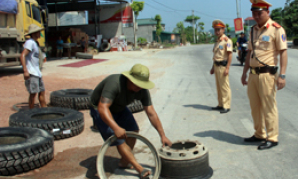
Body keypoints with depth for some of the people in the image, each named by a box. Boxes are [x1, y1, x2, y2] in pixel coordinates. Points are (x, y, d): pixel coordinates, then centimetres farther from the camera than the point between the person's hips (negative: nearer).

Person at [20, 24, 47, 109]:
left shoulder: (34, 43, 18)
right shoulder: (30, 42, -12)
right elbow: (22, 56, -22)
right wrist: (25, 71, -29)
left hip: (37, 72, 10)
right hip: (31, 73, -10)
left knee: (42, 91, 11)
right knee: (33, 93, -6)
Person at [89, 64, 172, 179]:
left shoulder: (142, 90, -18)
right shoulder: (114, 83, -38)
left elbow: (151, 114, -14)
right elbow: (102, 108, -46)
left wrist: (163, 136, -15)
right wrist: (116, 128, -56)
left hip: (119, 108, 7)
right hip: (100, 109, -6)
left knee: (133, 131, -7)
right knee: (119, 138, -16)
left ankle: (124, 162, 13)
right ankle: (140, 169, -14)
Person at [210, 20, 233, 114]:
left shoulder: (227, 40, -11)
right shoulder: (217, 41, 16)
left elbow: (230, 55, -16)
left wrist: (227, 68, -22)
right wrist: (213, 67, 21)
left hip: (223, 66, -9)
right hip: (216, 66, 9)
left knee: (224, 86, -5)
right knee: (218, 86, 13)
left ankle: (226, 106, 0)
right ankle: (220, 105, 21)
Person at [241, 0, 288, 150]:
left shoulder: (276, 29, -7)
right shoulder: (253, 30, 14)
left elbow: (283, 52, -12)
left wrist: (282, 75, -18)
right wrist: (244, 73, 19)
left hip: (267, 74, -7)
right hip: (253, 74, 7)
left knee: (268, 107, -2)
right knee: (255, 106, 13)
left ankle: (272, 138, 9)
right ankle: (259, 134, 27)